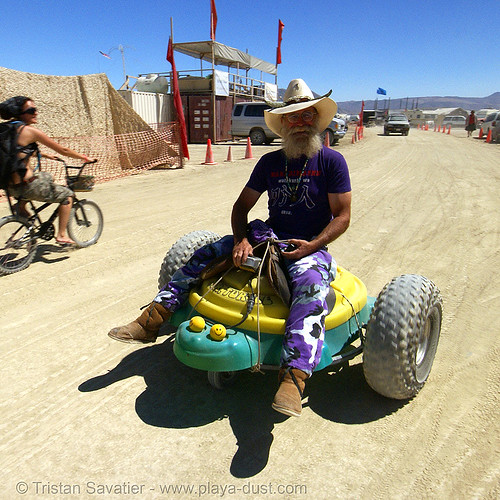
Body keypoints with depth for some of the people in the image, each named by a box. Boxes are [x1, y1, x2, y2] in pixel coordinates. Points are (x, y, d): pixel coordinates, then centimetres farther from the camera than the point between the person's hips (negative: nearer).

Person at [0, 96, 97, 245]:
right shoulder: (29, 130, -13)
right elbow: (63, 150, -8)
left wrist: (46, 155, 42)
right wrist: (85, 158, 4)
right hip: (26, 186, -8)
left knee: (47, 177, 35)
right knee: (66, 194, 12)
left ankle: (21, 205, 23)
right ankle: (62, 235, 10)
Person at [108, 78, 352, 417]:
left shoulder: (332, 161, -1)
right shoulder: (270, 162, 10)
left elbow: (342, 216, -5)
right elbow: (242, 205, 10)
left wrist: (312, 246, -21)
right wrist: (241, 239, -11)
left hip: (311, 246, -4)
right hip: (268, 236, 5)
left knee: (311, 287, -38)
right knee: (205, 254, -11)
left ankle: (294, 378, -50)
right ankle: (152, 320, -9)